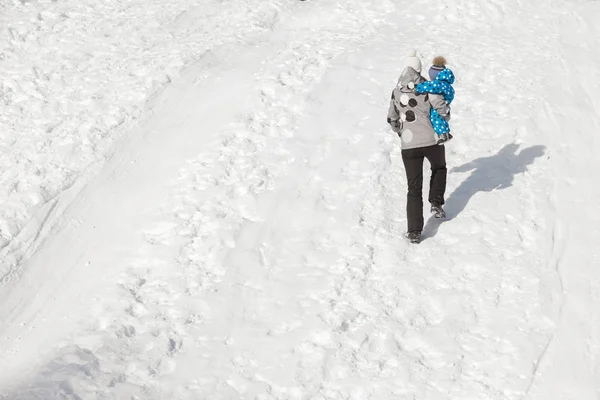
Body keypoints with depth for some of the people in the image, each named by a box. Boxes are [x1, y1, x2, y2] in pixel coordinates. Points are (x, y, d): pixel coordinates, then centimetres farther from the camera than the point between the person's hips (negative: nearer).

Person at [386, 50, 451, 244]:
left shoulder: (396, 92, 6)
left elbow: (392, 120, 17)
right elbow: (442, 108, -9)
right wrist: (445, 121, 15)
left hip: (408, 146, 2)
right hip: (432, 141, -1)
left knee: (414, 188, 8)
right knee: (439, 168, 32)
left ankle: (414, 231, 1)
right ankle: (436, 203, 20)